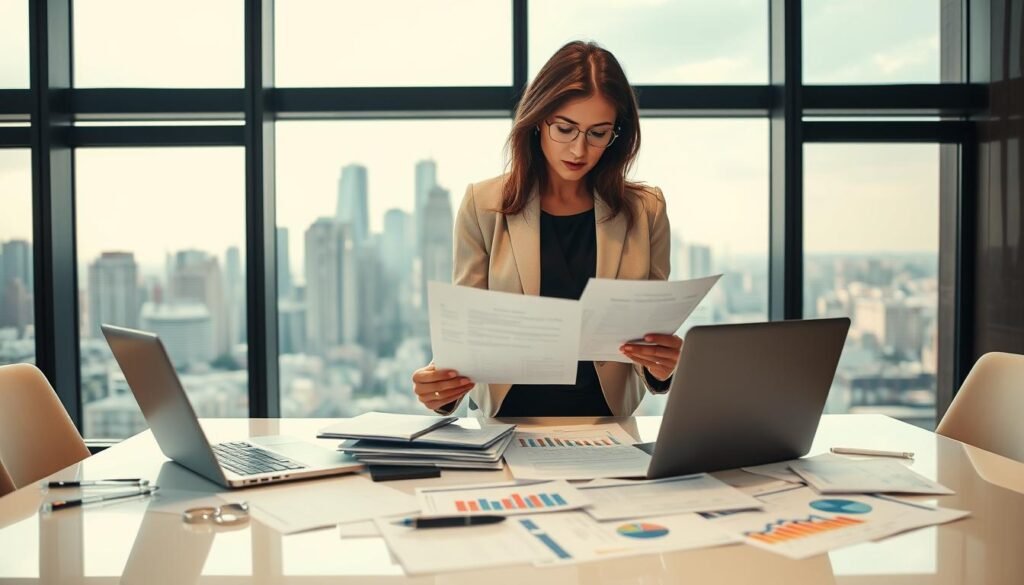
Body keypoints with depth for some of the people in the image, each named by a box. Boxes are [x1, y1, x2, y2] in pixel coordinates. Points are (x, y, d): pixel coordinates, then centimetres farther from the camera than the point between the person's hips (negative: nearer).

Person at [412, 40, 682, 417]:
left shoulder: (645, 211, 5)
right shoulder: (483, 206, 1)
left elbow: (655, 326, 8)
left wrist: (662, 366, -15)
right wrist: (441, 388, -19)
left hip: (607, 422, 2)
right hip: (506, 421, -2)